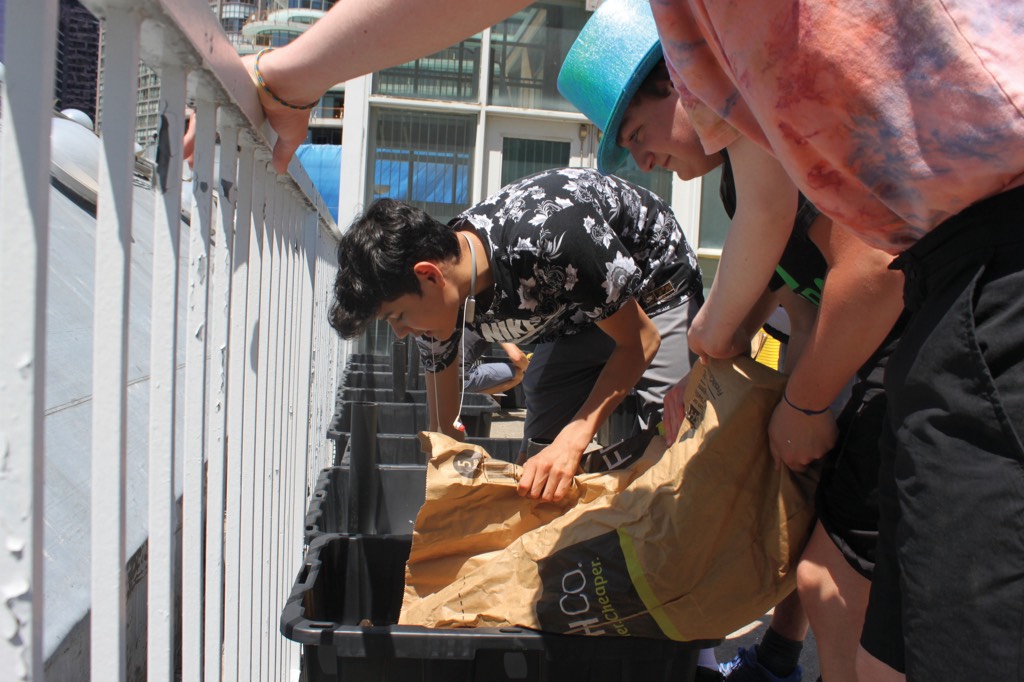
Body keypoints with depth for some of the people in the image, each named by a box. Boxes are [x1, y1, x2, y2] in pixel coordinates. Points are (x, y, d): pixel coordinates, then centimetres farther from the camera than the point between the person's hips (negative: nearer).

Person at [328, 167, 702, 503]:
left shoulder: (548, 241, -41)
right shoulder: (437, 303, -19)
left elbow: (641, 341, -28)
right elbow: (444, 430, -5)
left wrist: (572, 441, -38)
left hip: (654, 292, -5)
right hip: (571, 312, 6)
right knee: (537, 472, -6)